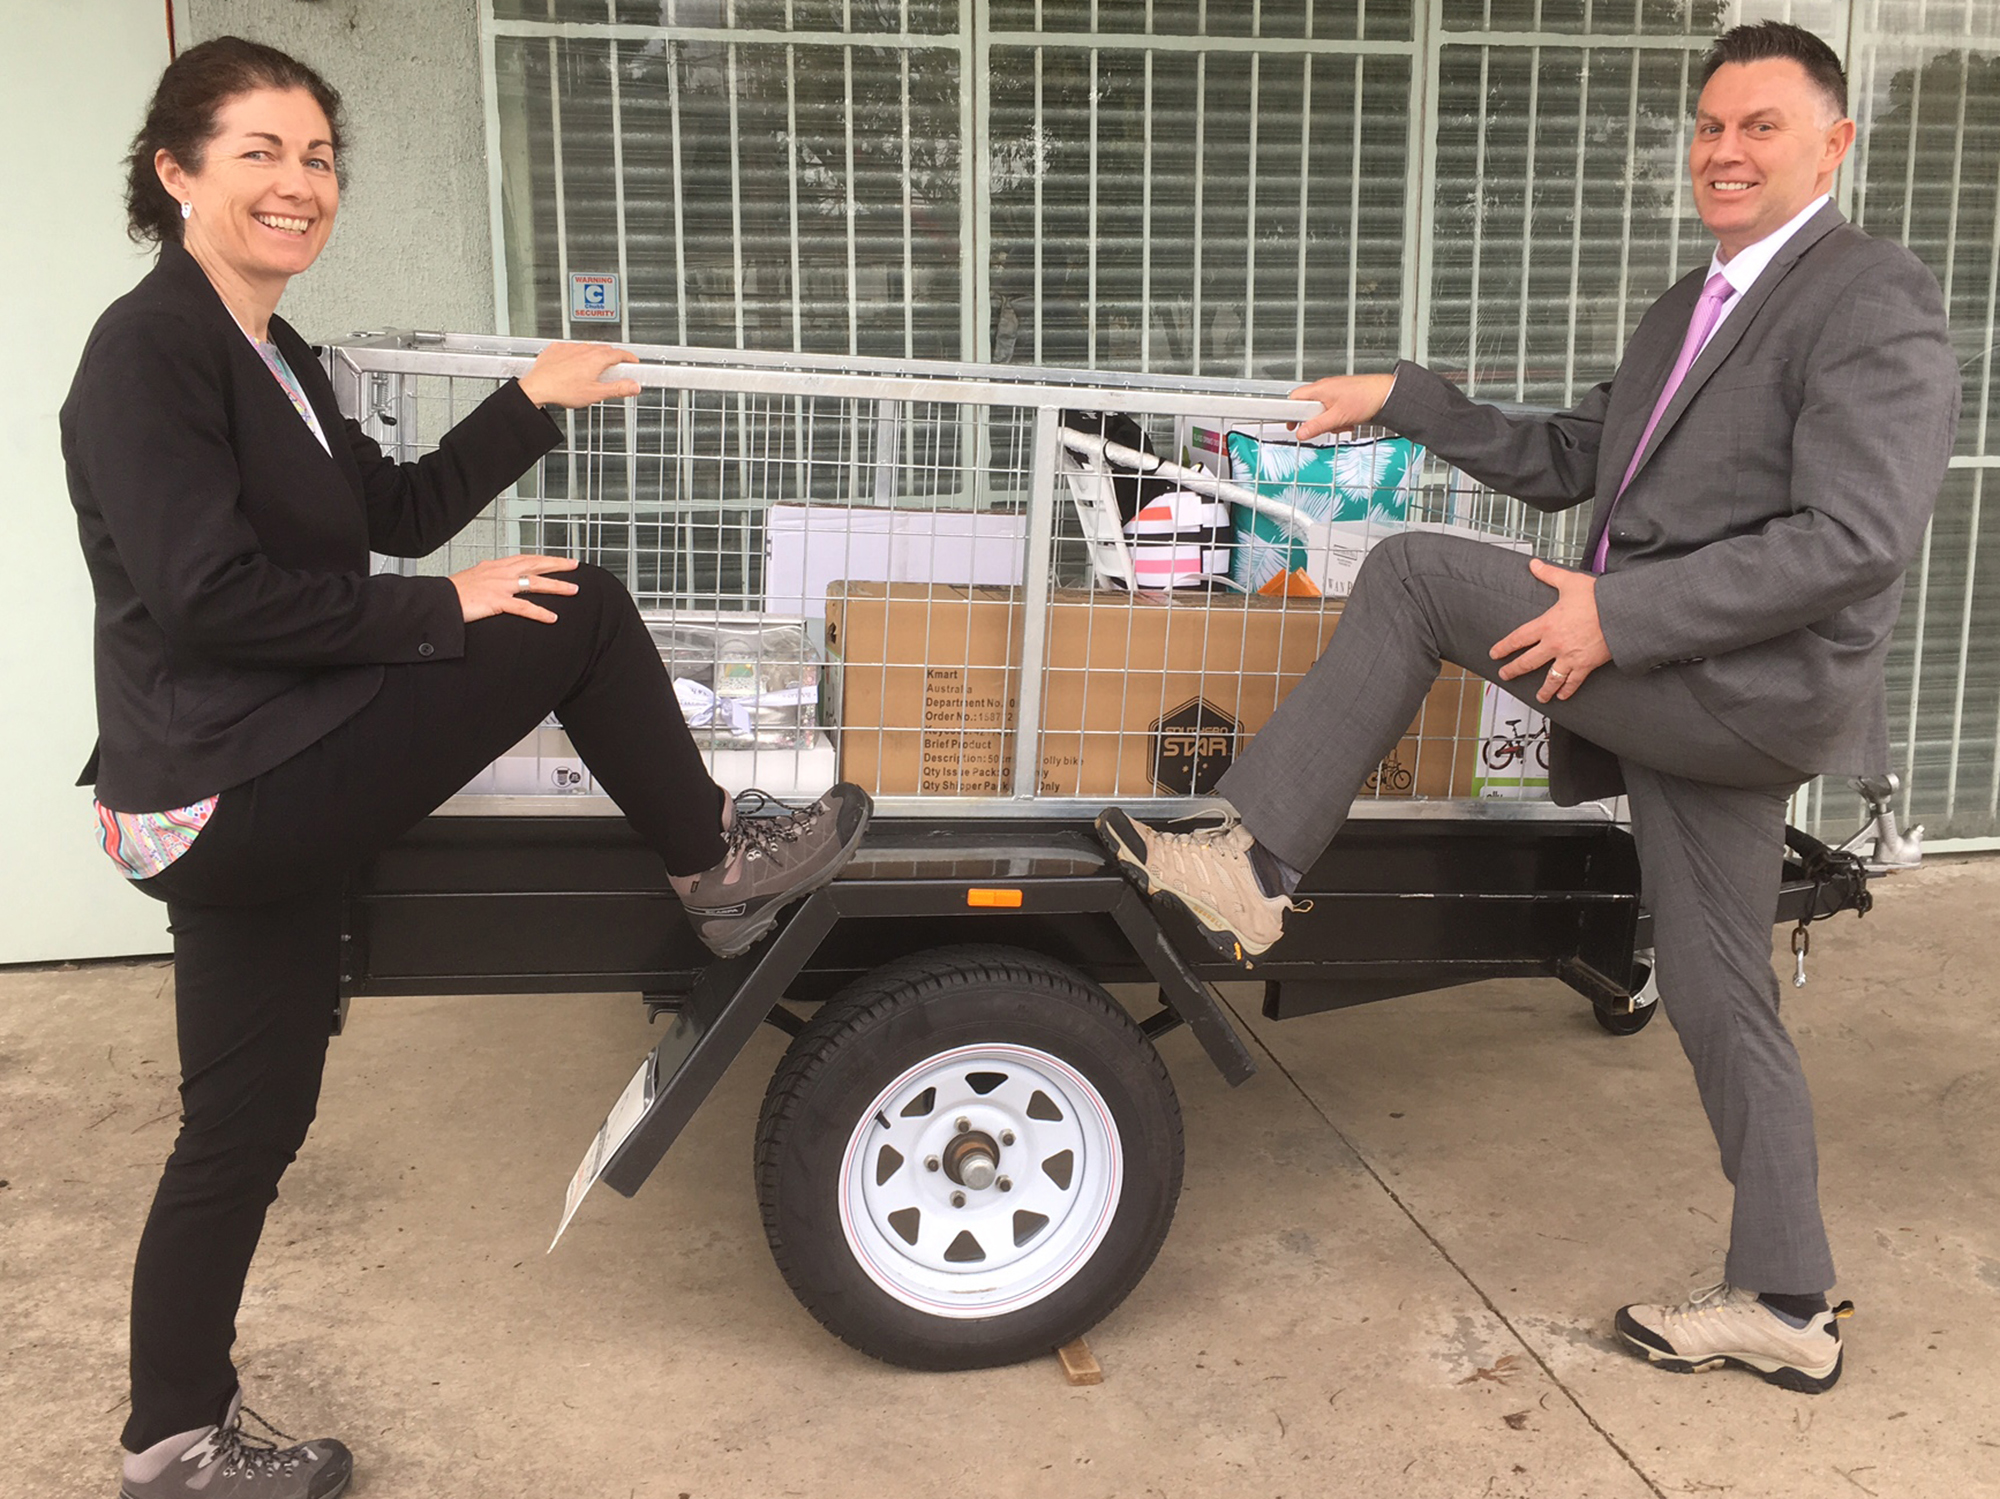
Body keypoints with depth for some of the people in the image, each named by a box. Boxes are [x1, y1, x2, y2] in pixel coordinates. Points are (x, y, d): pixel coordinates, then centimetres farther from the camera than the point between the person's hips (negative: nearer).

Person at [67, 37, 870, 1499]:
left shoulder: (273, 359, 17)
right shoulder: (148, 347, -13)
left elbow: (397, 513, 21)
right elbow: (207, 592, -21)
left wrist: (534, 403, 15)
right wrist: (446, 610, -16)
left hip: (242, 808, 10)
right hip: (237, 792, -10)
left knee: (247, 1127, 16)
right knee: (583, 612, -6)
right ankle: (720, 872, 11)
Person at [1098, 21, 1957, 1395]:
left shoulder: (1876, 303, -9)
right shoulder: (1691, 310, 21)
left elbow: (1855, 541, -20)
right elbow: (1567, 461, 25)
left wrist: (1618, 612, -22)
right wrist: (1403, 400, 16)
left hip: (1765, 685, -9)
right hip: (1677, 691, 9)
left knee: (1416, 573, -14)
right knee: (1719, 1000, 12)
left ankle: (1255, 865, -12)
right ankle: (1786, 1307, 25)